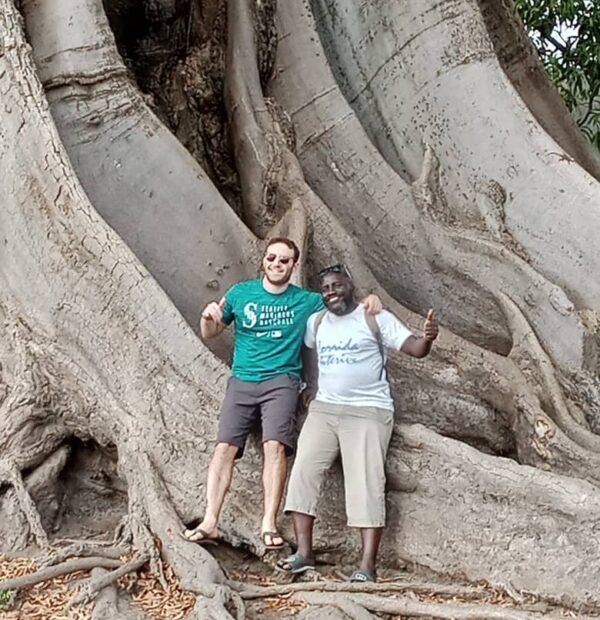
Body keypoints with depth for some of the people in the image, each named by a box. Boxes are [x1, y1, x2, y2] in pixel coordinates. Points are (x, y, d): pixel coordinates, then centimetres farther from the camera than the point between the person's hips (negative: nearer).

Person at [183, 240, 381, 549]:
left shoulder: (307, 301, 8)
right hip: (242, 381, 2)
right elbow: (210, 333, 15)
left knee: (275, 445, -20)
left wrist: (368, 301, -6)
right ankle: (210, 522, -9)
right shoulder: (240, 293, 10)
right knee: (224, 447, -10)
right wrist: (208, 316, -7)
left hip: (281, 381, -1)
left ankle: (269, 524, -16)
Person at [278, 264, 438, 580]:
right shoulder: (315, 322, 12)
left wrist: (427, 338, -32)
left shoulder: (376, 318, -2)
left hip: (368, 411, -5)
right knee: (303, 472, -6)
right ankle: (304, 553, -3)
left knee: (365, 483, -10)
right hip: (324, 408, 5)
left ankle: (367, 566, -10)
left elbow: (415, 349, -10)